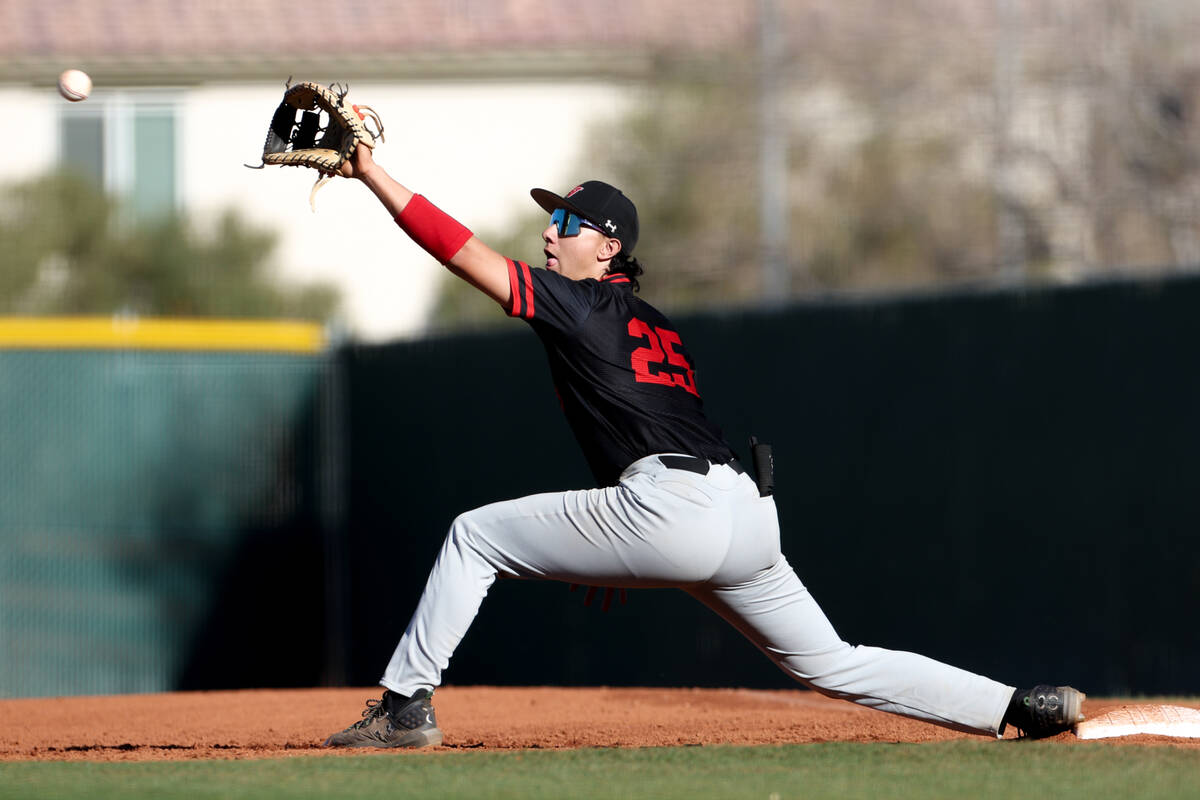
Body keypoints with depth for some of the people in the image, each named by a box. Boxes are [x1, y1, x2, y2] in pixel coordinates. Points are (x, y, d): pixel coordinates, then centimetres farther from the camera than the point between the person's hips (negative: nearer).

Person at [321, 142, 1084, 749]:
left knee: (473, 535, 5)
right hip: (749, 517, 8)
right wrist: (617, 553, 35)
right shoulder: (658, 326, 28)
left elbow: (463, 250, 0)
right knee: (835, 665, 15)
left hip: (672, 506, -8)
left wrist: (373, 173, 1)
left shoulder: (578, 305, 5)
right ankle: (1019, 707, 7)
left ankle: (407, 705, 1)